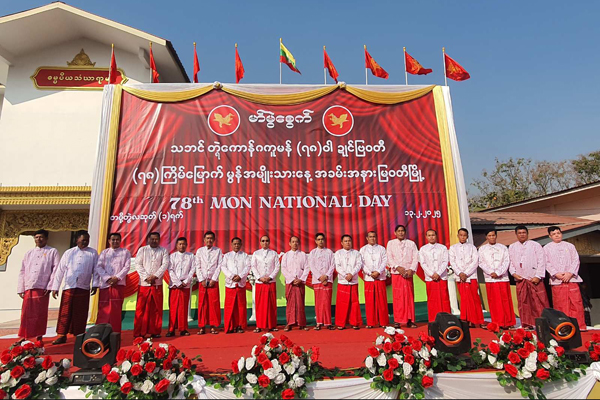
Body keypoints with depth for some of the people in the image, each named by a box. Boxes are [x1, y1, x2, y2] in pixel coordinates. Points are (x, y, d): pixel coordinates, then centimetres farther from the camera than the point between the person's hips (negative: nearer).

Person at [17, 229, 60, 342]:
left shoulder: (52, 252, 6)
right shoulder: (29, 253, 18)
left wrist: (50, 286, -10)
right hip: (28, 288, 3)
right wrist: (20, 289, 7)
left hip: (42, 288, -3)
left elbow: (56, 269, -1)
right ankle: (23, 337, 12)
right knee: (26, 313, 2)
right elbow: (22, 271, 16)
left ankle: (39, 337, 10)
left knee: (40, 314, 1)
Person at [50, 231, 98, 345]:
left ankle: (78, 335, 15)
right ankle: (62, 335, 15)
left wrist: (95, 285, -4)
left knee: (80, 314, 5)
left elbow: (96, 270, 3)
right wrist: (55, 287, 4)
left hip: (83, 288, -1)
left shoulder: (93, 253, 5)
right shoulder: (69, 253, 7)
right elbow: (60, 270, 7)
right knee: (65, 313, 3)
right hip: (68, 287, 1)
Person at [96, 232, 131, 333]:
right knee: (103, 310, -1)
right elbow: (99, 267, 5)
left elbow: (127, 267, 2)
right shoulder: (104, 252, 15)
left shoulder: (125, 252, 12)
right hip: (105, 284, 1)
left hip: (119, 284, -1)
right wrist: (108, 278, -9)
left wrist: (117, 277, -12)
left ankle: (115, 333, 2)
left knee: (116, 311, -2)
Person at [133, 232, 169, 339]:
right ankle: (139, 333, 6)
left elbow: (165, 265, 0)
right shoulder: (142, 250, 10)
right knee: (141, 309, -1)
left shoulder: (163, 251, 10)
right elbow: (138, 265, 2)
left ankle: (155, 331, 10)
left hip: (158, 283, 1)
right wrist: (146, 277, -9)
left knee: (157, 309, 2)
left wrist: (155, 276, -12)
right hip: (144, 283, 0)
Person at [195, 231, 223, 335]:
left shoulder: (218, 251, 5)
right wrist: (202, 280, -4)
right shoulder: (200, 251, 7)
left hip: (213, 281, -1)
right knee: (202, 304, 1)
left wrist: (213, 279, -8)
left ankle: (213, 326, 7)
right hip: (202, 281, 1)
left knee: (214, 304, -1)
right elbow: (197, 267, 4)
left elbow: (219, 266, 0)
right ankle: (202, 327, 9)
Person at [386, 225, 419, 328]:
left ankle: (410, 320, 8)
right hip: (396, 273, -1)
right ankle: (397, 321, 2)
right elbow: (389, 258, 2)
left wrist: (411, 269, -10)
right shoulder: (391, 243, 11)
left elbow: (415, 258, 5)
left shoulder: (411, 243, 13)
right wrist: (397, 267, -12)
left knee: (409, 297, 1)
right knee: (397, 297, -3)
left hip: (408, 273, 1)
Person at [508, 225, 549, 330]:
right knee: (523, 302, 4)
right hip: (520, 279, 3)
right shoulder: (512, 247, 14)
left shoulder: (535, 245, 4)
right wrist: (514, 273, -3)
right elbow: (510, 262, 13)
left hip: (535, 279, -3)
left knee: (539, 302, -4)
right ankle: (527, 324, 12)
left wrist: (538, 276, -9)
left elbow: (541, 261, -2)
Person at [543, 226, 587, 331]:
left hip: (571, 279, 1)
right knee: (560, 305, -1)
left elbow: (576, 260, 6)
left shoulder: (570, 246, 14)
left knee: (576, 303, -3)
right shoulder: (547, 248, 10)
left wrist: (570, 273, -8)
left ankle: (580, 326, 5)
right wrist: (556, 274, -11)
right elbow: (547, 263, 3)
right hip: (557, 281, -1)